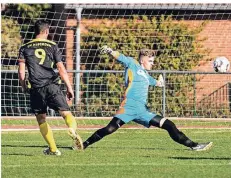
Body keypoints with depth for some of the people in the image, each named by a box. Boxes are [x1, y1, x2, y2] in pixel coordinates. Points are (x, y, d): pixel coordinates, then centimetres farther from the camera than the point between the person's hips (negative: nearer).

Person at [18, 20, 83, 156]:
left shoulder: (25, 48, 11)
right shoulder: (52, 46, 8)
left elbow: (21, 71, 5)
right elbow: (61, 68, 3)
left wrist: (24, 88, 18)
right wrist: (69, 87, 6)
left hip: (36, 88, 1)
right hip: (52, 85, -1)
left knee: (41, 119, 13)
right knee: (66, 112, -4)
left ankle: (53, 149, 10)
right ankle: (73, 129, -37)